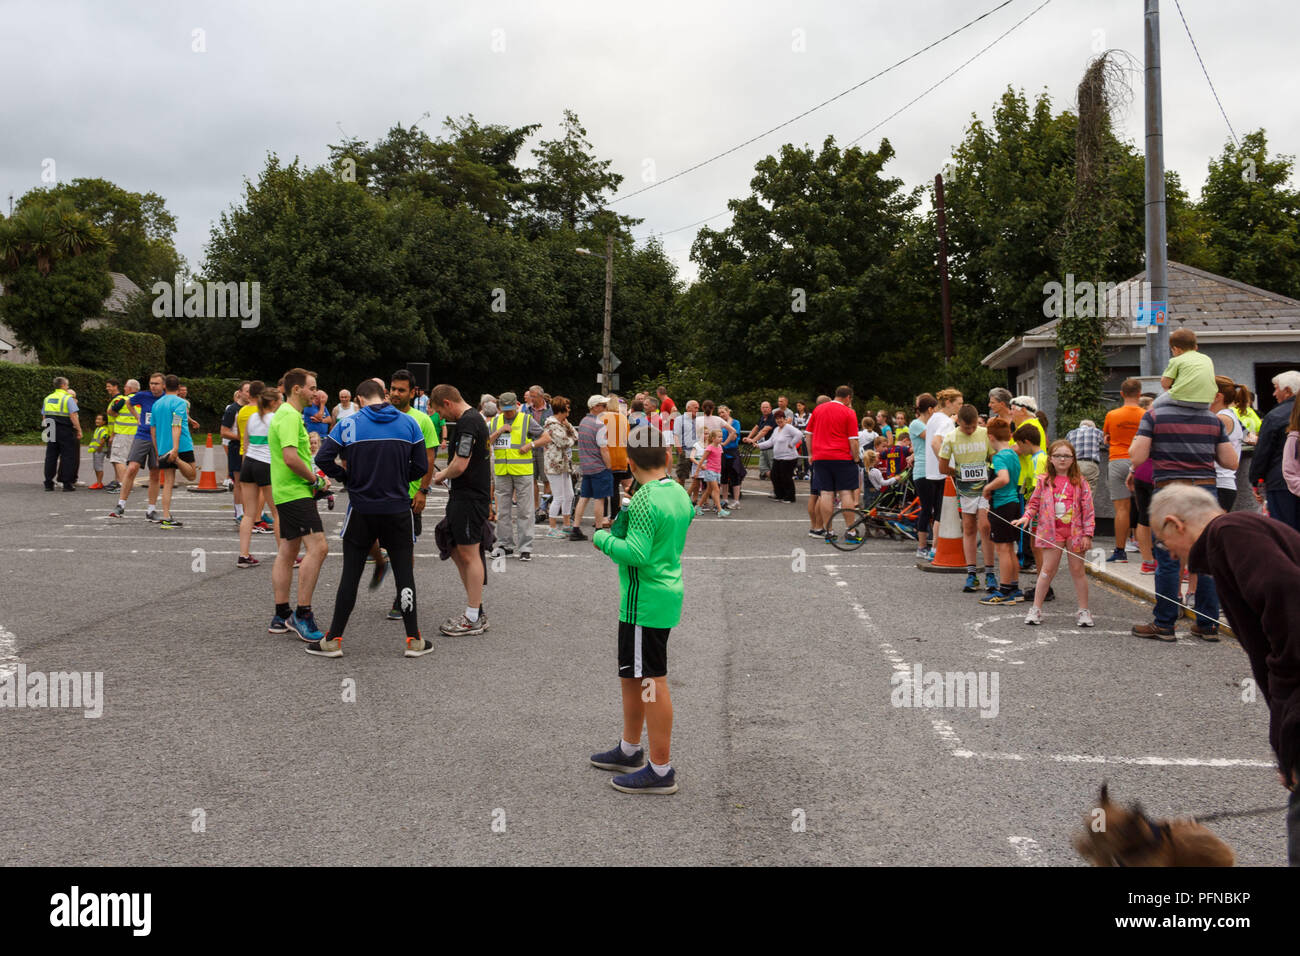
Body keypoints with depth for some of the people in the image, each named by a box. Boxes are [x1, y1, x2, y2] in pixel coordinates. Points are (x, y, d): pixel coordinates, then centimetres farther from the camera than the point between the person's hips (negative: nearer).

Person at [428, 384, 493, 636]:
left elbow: (460, 466, -22)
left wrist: (442, 476, -4)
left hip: (469, 497, -10)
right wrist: (445, 473, 14)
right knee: (456, 551, 16)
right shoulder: (474, 418, 15)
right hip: (464, 495, 10)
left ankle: (473, 619, 3)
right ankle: (476, 609, 22)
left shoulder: (467, 422, -17)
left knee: (469, 554, -4)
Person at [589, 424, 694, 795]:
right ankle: (630, 750, 35)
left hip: (644, 602, -10)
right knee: (630, 676, 21)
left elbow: (637, 553, -26)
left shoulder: (643, 501, -20)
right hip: (668, 594, 10)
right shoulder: (680, 493, 7)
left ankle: (661, 770, 6)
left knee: (652, 683, -2)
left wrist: (602, 539, -11)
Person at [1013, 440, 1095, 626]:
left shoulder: (1080, 482, 1)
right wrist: (1026, 517, -7)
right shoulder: (1044, 481, 3)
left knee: (1078, 570, 6)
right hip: (1052, 531, 0)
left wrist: (1087, 534, -4)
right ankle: (1036, 608, 7)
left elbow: (1088, 509, 1)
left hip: (1075, 531, 0)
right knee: (1048, 569, 1)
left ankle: (1083, 611, 16)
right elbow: (1034, 502, 11)